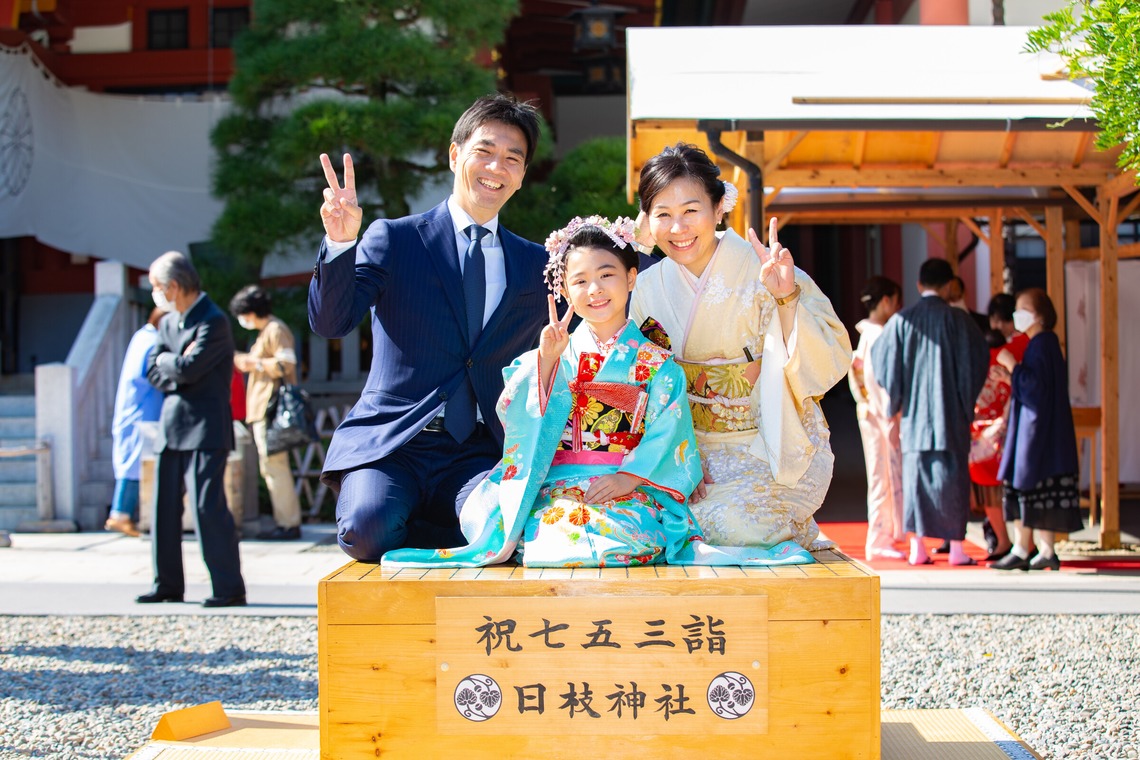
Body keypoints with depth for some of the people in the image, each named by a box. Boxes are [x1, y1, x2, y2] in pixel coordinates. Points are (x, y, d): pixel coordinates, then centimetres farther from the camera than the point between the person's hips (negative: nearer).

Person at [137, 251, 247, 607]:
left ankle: (229, 588, -7)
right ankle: (168, 585, 19)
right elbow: (153, 370, 9)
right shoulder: (168, 322, 15)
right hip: (171, 427, 9)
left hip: (205, 429, -9)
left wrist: (168, 362, -2)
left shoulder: (213, 322, -13)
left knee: (207, 506, -11)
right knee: (165, 506, 10)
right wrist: (179, 367, -8)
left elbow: (187, 369, -21)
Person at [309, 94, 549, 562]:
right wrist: (340, 244, -21)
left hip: (478, 453, 2)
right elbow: (330, 323, -4)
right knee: (366, 530, -32)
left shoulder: (535, 265, 16)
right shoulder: (393, 239, 6)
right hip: (388, 445, -2)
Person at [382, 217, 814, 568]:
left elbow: (668, 435, 0)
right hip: (557, 489, 1)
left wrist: (628, 477, -15)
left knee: (620, 535, -36)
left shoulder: (656, 362, 9)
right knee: (549, 540, -33)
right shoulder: (551, 357, 14)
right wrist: (546, 359, -8)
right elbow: (516, 418, 2)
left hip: (630, 491, -1)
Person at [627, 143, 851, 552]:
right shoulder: (649, 287, 0)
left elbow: (830, 362, -18)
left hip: (774, 453, -4)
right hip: (694, 452, 4)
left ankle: (794, 531, 5)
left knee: (727, 522, -28)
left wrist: (787, 298, -32)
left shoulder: (763, 272, -12)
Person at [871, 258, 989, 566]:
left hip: (914, 413, 2)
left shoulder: (902, 320, -1)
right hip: (950, 413, -2)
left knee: (915, 475, 7)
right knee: (951, 475, 4)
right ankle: (956, 547, 6)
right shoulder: (958, 319, -6)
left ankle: (917, 548, 7)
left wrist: (897, 400, 11)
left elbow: (881, 358, 1)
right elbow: (979, 358, -4)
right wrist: (967, 399, 7)